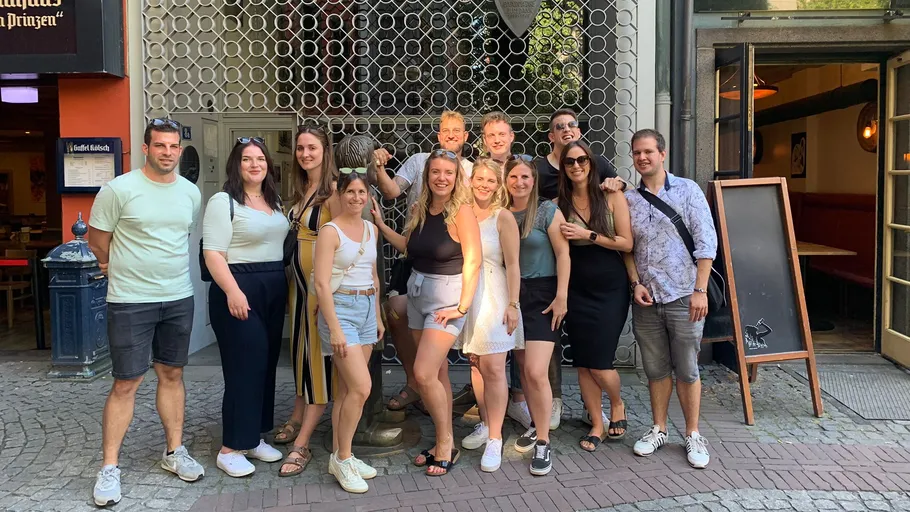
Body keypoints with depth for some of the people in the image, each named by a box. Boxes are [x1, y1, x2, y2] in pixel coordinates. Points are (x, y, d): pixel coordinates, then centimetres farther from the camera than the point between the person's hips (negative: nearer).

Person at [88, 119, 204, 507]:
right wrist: (125, 271, 10)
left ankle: (174, 452, 26)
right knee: (126, 384, -1)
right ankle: (109, 467, 12)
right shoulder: (119, 189, -10)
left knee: (172, 375, 13)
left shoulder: (191, 193, 5)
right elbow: (97, 241, -1)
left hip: (179, 299, 5)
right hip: (130, 302, -4)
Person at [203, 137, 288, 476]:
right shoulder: (223, 202, -8)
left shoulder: (275, 202, 15)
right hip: (239, 290, -8)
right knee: (244, 368, -7)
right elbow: (213, 253, -14)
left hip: (274, 290, 8)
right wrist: (232, 291, -24)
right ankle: (230, 448, 4)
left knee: (266, 365, 11)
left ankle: (253, 438, 23)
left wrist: (285, 286, 14)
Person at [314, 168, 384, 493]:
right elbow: (321, 283, -15)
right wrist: (335, 329, -19)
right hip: (341, 308, -7)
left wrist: (378, 316, 17)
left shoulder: (371, 229, 11)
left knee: (347, 389, 11)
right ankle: (342, 458, 4)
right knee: (361, 387, -12)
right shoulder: (330, 231, -10)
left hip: (367, 309, 7)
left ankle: (340, 457, 20)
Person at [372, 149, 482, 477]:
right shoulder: (419, 210, 6)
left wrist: (463, 306, -19)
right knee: (438, 372, 13)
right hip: (417, 293, 7)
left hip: (447, 296, -7)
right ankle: (443, 443, 23)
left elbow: (473, 262, -16)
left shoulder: (461, 211, -14)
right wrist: (381, 225, 11)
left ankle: (446, 444, 5)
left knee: (423, 373, -12)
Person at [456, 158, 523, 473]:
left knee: (493, 368, -5)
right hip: (466, 296, 4)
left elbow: (512, 265, -7)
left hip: (493, 297, -4)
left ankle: (494, 438, 4)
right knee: (475, 364, 12)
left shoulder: (503, 217, -5)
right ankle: (485, 424, 28)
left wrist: (513, 304, -11)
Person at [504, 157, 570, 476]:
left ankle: (542, 443, 1)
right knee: (523, 368, 12)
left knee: (536, 372, -11)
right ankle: (536, 425, 31)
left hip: (541, 295, -4)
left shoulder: (547, 211, -5)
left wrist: (561, 297, -13)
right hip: (511, 295, 5)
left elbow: (563, 254, -8)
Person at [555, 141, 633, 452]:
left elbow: (627, 243, -8)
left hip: (610, 289, -2)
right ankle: (597, 425, 23)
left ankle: (617, 404, 28)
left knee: (599, 363, -4)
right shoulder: (560, 204, 2)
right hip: (577, 291, 2)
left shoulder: (612, 197, -3)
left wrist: (587, 235, -15)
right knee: (582, 363, 5)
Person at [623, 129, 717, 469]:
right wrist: (636, 283, -3)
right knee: (655, 369, 11)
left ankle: (693, 435, 18)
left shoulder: (687, 190, -1)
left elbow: (706, 242, -5)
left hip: (683, 297, -3)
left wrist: (700, 290, -11)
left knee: (687, 370, 3)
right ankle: (658, 430, 25)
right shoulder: (628, 200, 7)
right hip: (646, 300, 3)